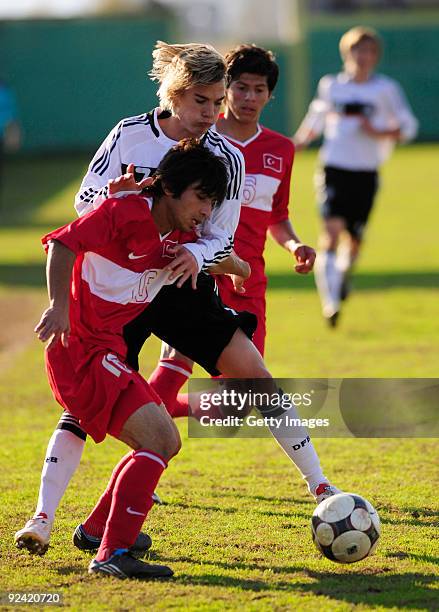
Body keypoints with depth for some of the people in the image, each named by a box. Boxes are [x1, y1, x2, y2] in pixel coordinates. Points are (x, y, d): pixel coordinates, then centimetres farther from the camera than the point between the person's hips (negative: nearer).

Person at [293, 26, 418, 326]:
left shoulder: (386, 89, 2)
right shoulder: (330, 85, 8)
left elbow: (407, 126, 4)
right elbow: (315, 120, 25)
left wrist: (378, 132, -12)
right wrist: (294, 145, 13)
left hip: (366, 174, 0)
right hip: (334, 169, 0)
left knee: (355, 238, 6)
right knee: (332, 228, -19)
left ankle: (344, 274, 41)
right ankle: (330, 300, -22)